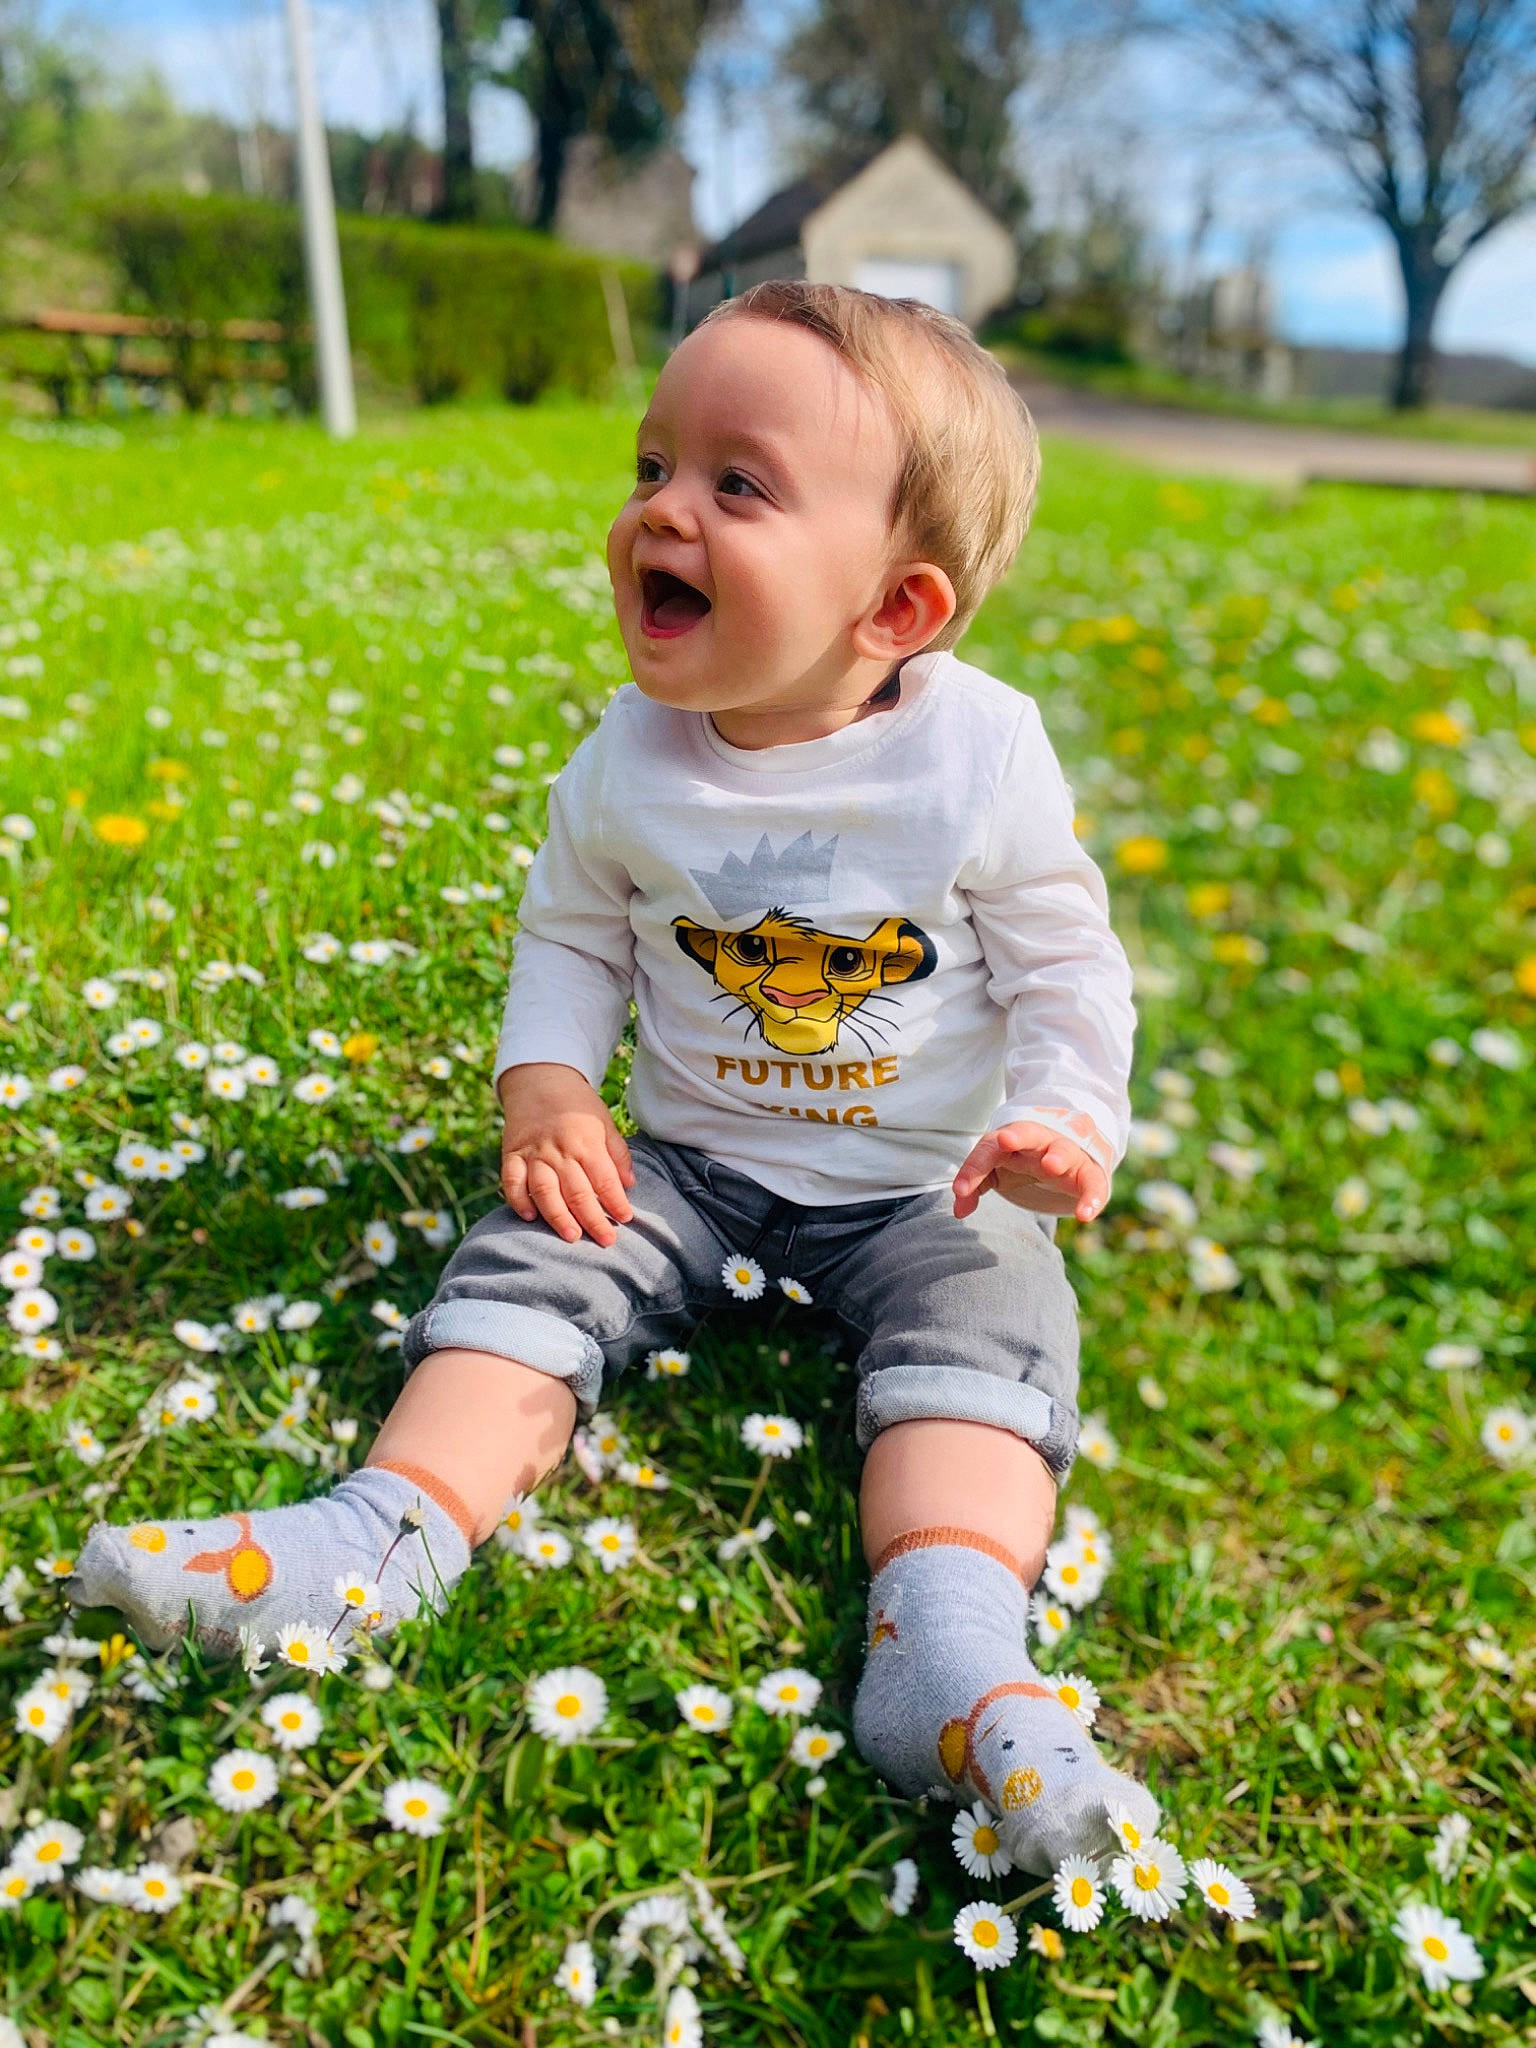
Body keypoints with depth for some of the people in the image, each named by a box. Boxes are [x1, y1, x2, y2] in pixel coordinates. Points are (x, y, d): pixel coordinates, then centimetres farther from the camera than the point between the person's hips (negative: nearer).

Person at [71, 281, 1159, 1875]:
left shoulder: (985, 756, -14)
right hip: (685, 1163, 3)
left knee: (984, 1326, -26)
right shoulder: (627, 763, -6)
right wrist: (546, 1089, -11)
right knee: (526, 1269, -15)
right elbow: (570, 938, 6)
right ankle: (385, 1531, -20)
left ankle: (950, 1656, -37)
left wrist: (1067, 1124, -21)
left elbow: (1064, 967, -5)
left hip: (926, 1191, -2)